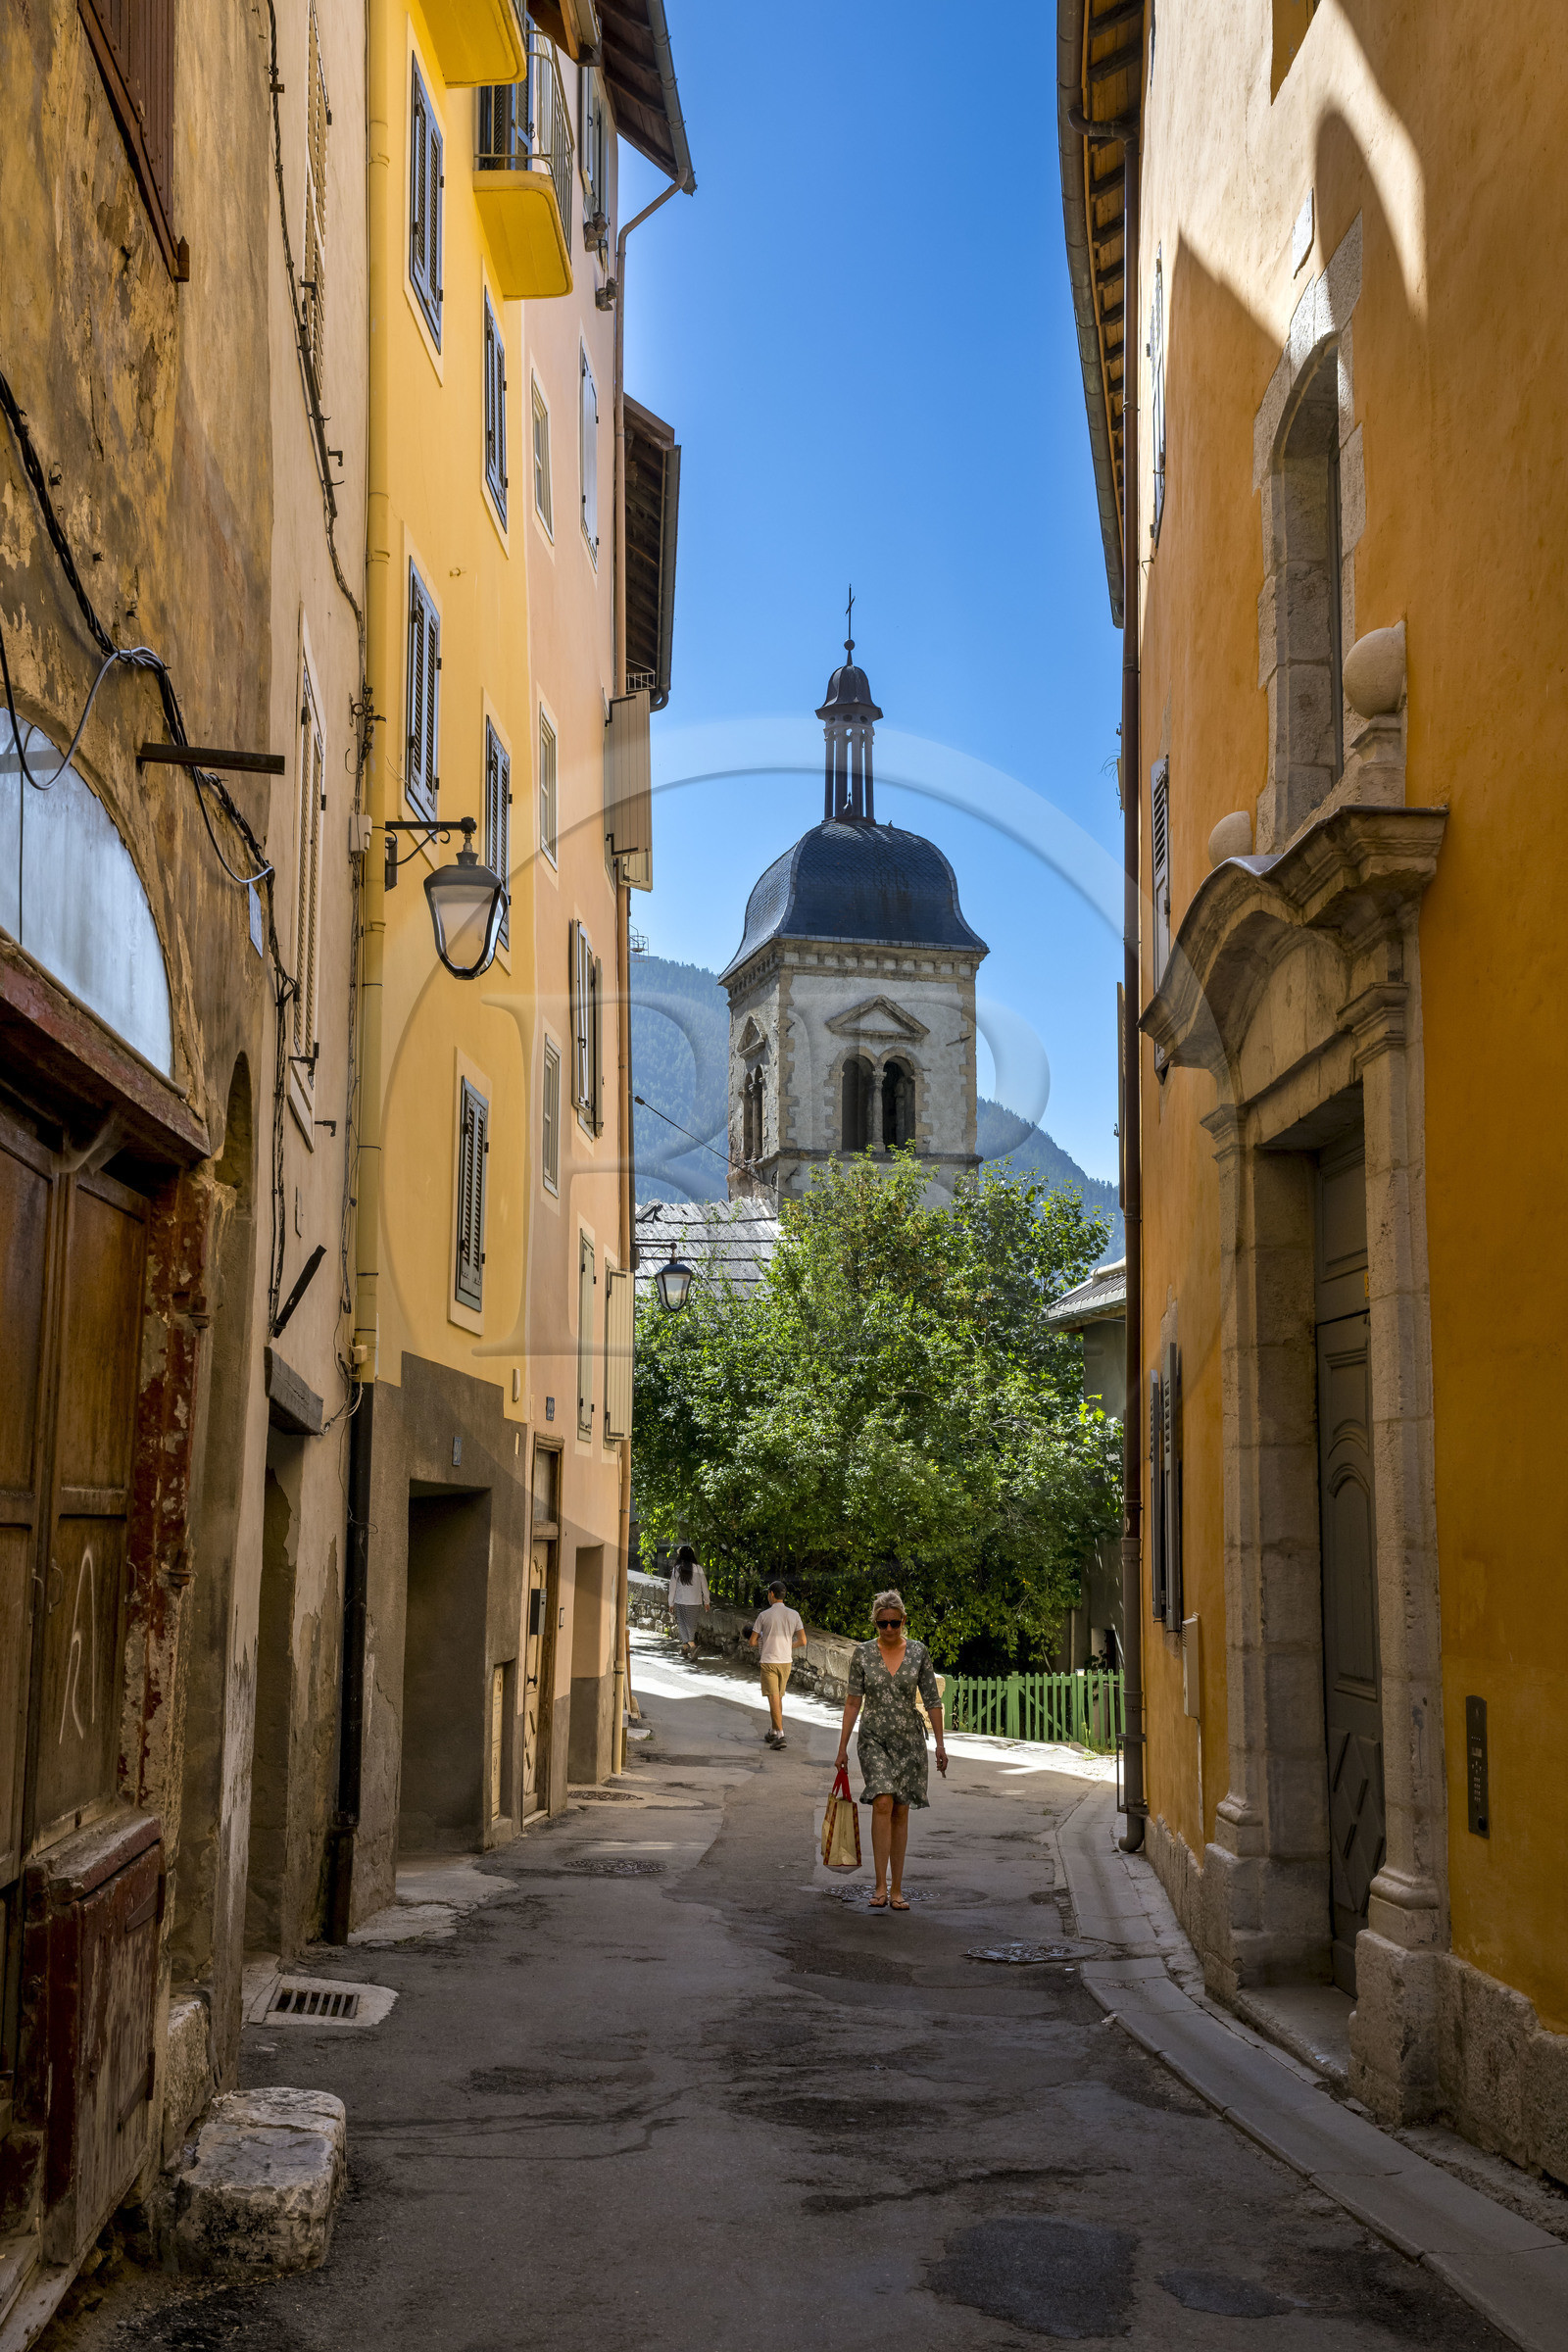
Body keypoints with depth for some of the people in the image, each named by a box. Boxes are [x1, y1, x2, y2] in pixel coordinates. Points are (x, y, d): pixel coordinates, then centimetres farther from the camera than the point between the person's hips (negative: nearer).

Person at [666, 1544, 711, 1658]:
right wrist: (707, 1601, 15)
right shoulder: (698, 1568, -4)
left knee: (682, 1623, 5)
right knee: (691, 1623, 13)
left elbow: (673, 1587, -3)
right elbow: (704, 1585, 3)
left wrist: (671, 1603, 7)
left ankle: (691, 1645, -14)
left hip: (680, 1601, -1)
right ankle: (685, 1648, 15)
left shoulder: (677, 1569, -7)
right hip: (694, 1601, 1)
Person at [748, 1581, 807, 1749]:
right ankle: (774, 1732, 27)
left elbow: (752, 1642, -4)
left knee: (773, 1698, -5)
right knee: (779, 1697, 18)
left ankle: (780, 1735, -15)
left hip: (769, 1661, -4)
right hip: (786, 1661, 4)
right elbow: (802, 1641, -1)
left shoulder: (764, 1615, -9)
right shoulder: (793, 1615, 0)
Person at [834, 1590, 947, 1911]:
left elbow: (932, 1699, 4)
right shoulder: (863, 1653, -2)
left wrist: (940, 1743, 1)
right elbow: (853, 1702, 1)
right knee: (882, 1803, -18)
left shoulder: (918, 1652, 0)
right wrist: (842, 1746, -1)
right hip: (875, 1738, -1)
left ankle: (897, 1890, 11)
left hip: (909, 1739, 1)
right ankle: (881, 1886, -16)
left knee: (901, 1812, 4)